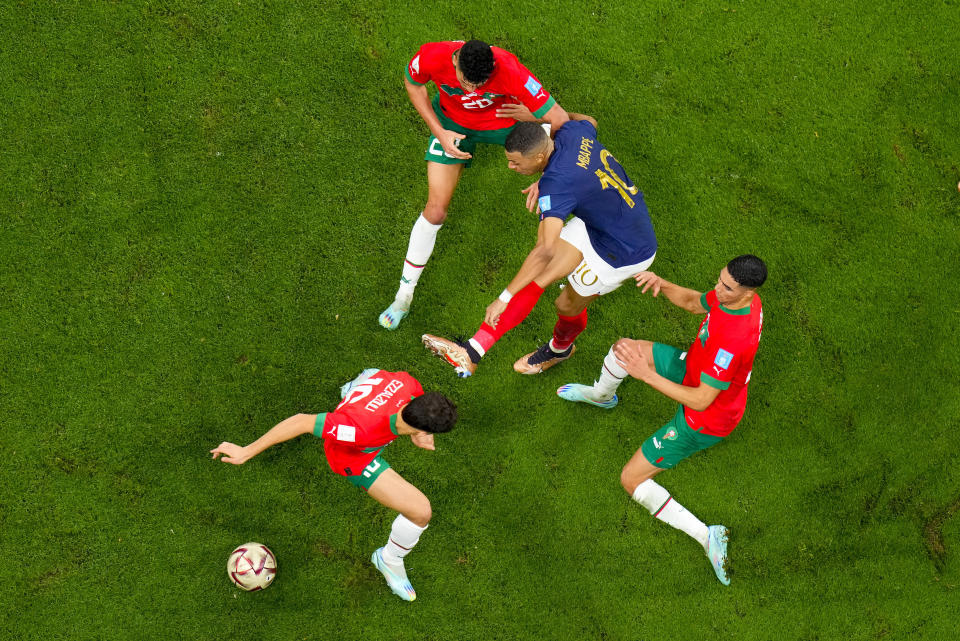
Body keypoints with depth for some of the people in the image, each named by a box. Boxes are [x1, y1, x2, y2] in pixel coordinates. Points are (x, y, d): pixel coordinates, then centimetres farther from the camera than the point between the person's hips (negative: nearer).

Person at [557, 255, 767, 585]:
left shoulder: (733, 339, -43)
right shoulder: (732, 294, -16)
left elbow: (701, 401, -38)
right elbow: (694, 303, 6)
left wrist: (648, 375, -35)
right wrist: (662, 284, -13)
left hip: (705, 420, -9)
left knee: (631, 481, -1)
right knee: (624, 346, 18)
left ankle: (707, 536, -1)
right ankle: (601, 396, 53)